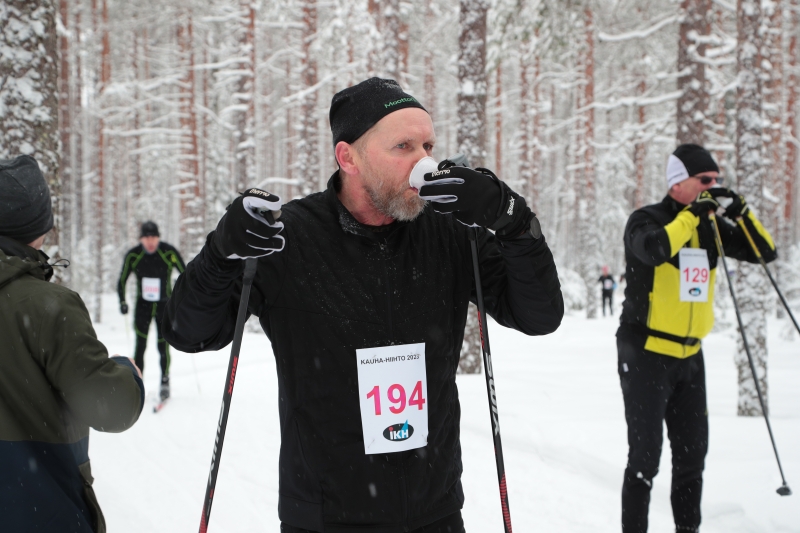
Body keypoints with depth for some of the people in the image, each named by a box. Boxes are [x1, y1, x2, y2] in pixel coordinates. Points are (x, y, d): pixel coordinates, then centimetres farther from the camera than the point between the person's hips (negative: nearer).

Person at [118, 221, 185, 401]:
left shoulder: (169, 253, -16)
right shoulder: (133, 255, -11)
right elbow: (122, 281, 3)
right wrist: (122, 302, -6)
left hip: (164, 305, -1)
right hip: (143, 305, 1)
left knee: (163, 345, -5)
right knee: (140, 345, -6)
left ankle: (165, 382, 10)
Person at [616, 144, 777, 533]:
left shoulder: (711, 227, 7)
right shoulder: (646, 220, -10)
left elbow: (766, 252, 8)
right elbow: (655, 249, -33)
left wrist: (740, 212, -5)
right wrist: (692, 213, -22)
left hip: (690, 355, 6)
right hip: (646, 354, -6)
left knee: (693, 453, 12)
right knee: (646, 456, -3)